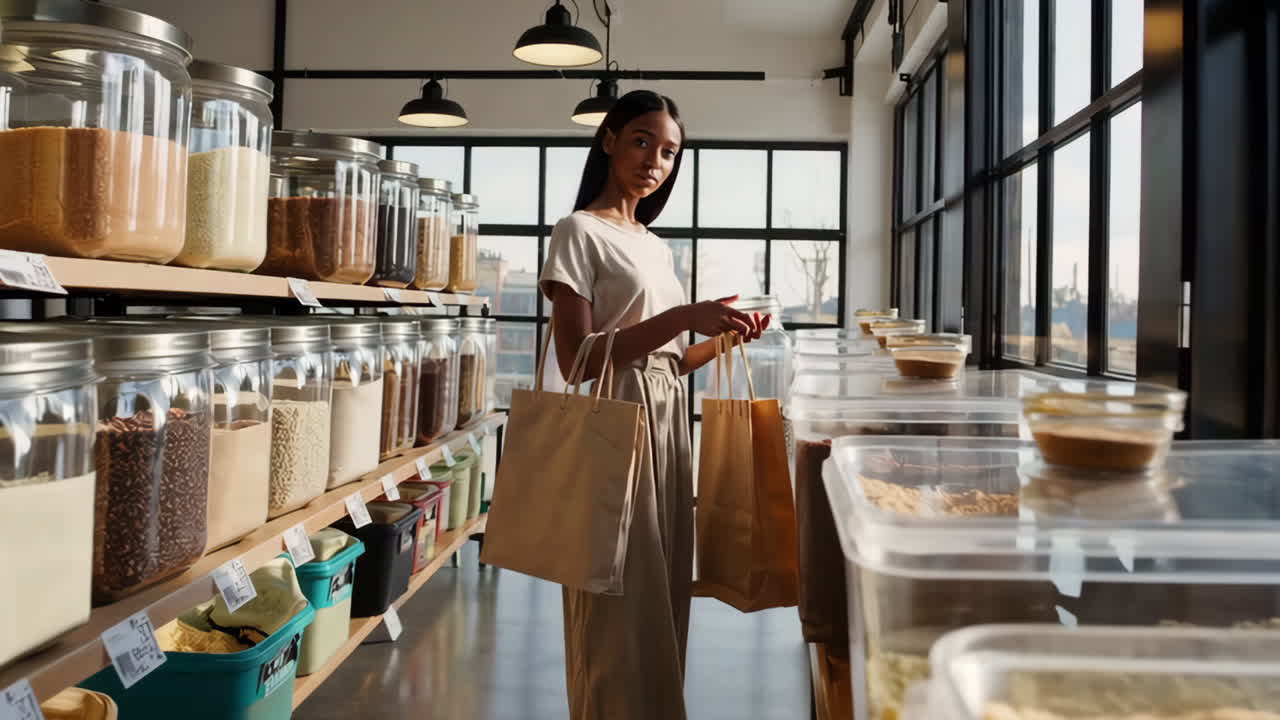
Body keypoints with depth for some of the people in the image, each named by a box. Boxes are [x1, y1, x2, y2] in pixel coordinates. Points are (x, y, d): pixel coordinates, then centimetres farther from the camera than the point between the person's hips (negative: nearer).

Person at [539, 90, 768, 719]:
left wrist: (724, 339, 2)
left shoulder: (657, 246, 17)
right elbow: (577, 360, -17)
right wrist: (681, 317, -21)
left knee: (662, 601, 13)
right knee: (620, 606, -1)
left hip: (667, 426, 8)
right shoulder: (580, 231, -6)